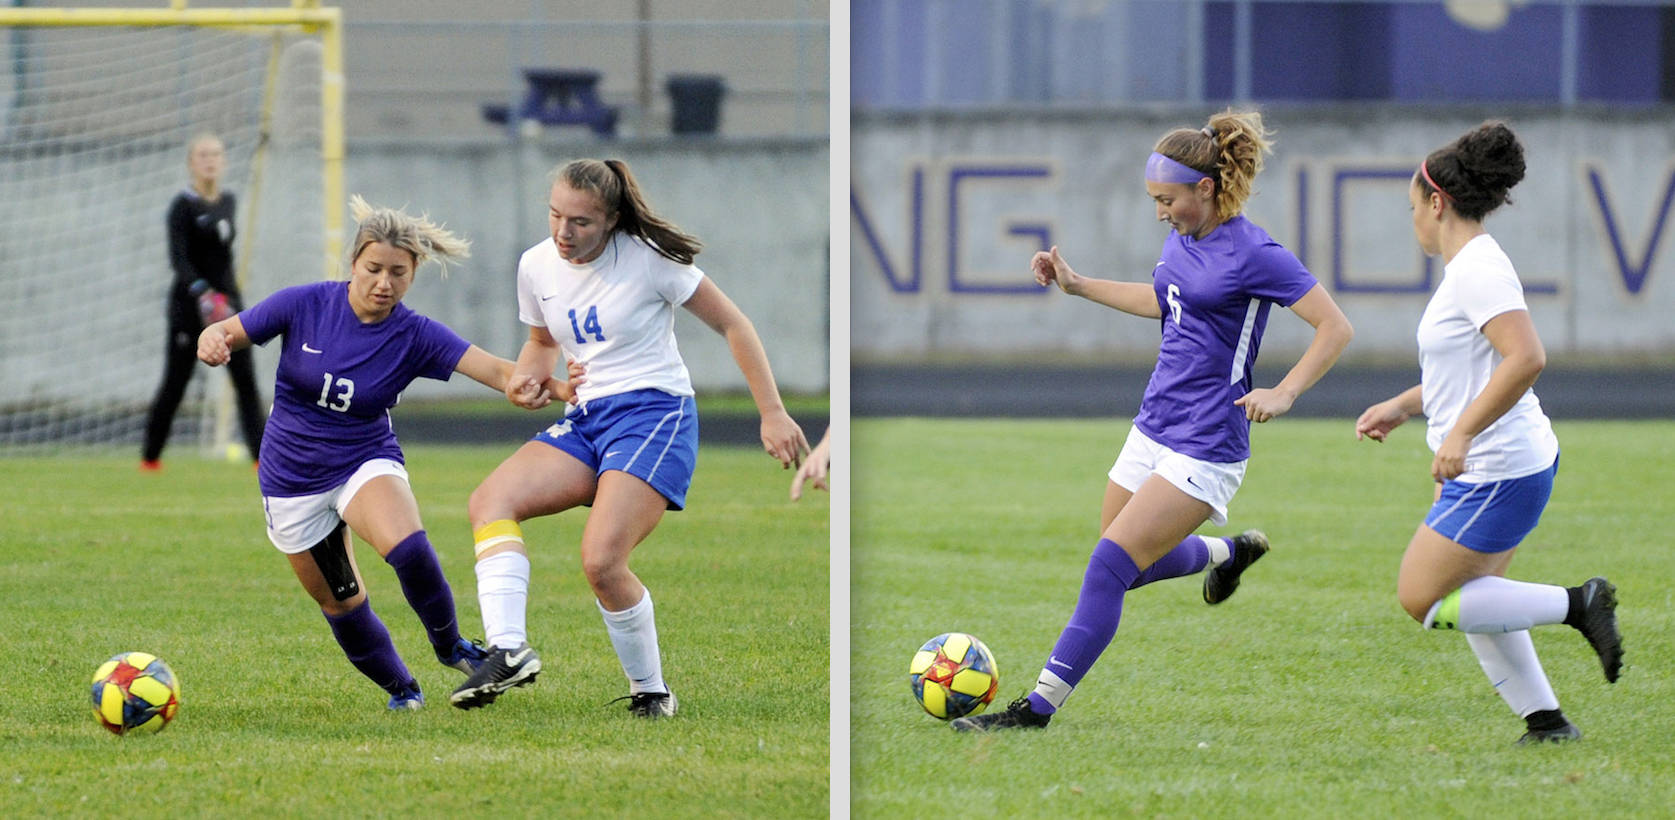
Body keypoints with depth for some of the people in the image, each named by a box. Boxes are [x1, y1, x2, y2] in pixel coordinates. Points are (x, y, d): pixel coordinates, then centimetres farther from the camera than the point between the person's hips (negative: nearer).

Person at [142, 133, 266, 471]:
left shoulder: (228, 202, 10)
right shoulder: (183, 206, -9)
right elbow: (178, 258, -19)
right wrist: (202, 293, -31)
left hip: (227, 300, 5)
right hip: (189, 304, -5)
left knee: (246, 379, -5)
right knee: (175, 382, 0)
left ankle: (261, 456, -9)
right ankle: (149, 457, 14)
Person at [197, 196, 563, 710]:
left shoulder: (415, 337, -15)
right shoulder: (304, 305, -14)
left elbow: (498, 371, -26)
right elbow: (224, 335, -4)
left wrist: (552, 388, -47)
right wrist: (211, 343, -29)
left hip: (366, 462, -1)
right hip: (292, 477, 1)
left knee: (407, 547, -32)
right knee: (340, 601, 8)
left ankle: (449, 645, -7)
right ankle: (400, 688, 33)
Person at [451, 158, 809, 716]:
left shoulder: (648, 257, -10)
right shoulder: (537, 266, 7)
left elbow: (731, 324, -3)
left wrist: (773, 414, -4)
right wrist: (527, 377, 2)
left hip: (654, 414, -6)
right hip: (586, 420, 6)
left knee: (601, 561, -24)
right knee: (490, 500, -20)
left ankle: (651, 691, -4)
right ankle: (508, 650, -31)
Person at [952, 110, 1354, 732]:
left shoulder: (1254, 255, -17)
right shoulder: (1182, 237, 7)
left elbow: (1336, 328, -15)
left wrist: (1284, 393, -23)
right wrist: (1077, 285, 22)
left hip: (1204, 446, -9)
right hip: (1153, 425, 9)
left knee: (1110, 566, -14)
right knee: (1128, 567, 18)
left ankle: (1040, 705, -10)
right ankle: (1230, 551, 44)